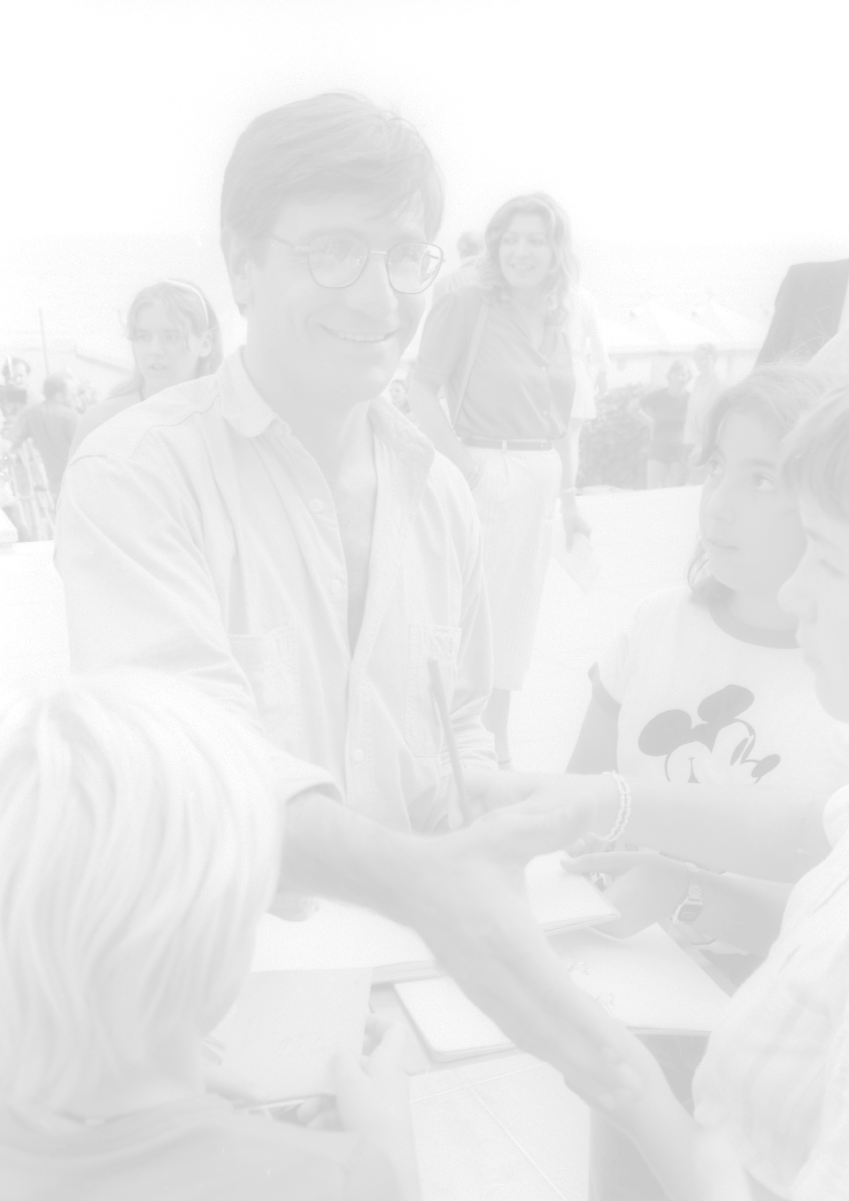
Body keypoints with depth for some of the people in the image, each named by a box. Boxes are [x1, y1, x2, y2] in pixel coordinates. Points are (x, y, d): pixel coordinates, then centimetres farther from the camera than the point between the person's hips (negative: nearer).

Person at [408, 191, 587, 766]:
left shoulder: (555, 324, 13)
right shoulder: (467, 307, -6)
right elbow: (421, 391, -11)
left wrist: (569, 498, 16)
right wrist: (465, 461, -19)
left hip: (538, 482, 7)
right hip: (486, 477, -7)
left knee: (519, 609, 13)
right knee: (480, 610, -6)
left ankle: (498, 747, 27)